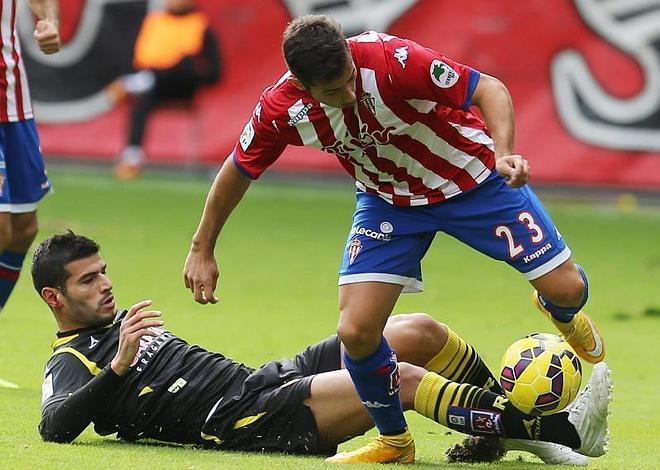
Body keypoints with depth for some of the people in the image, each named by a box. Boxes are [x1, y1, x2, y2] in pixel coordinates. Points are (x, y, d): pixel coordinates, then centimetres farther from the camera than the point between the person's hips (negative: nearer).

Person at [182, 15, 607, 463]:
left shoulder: (390, 60, -35)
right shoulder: (281, 110, -23)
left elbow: (489, 90, -26)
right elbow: (238, 171, -3)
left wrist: (504, 154, -44)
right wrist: (202, 250, 3)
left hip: (474, 179, -2)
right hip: (389, 202, 2)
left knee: (567, 288, -6)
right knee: (356, 332, -14)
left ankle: (560, 314, 35)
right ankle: (394, 439, 13)